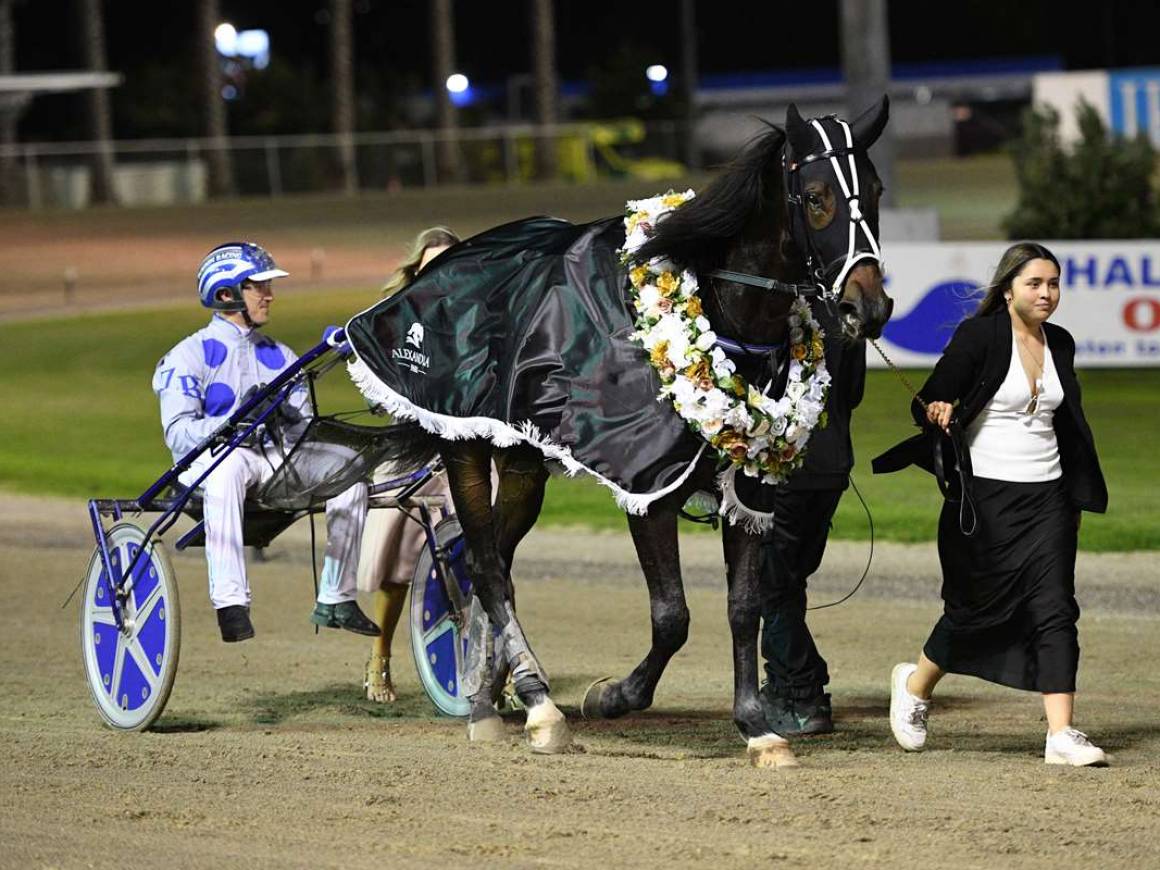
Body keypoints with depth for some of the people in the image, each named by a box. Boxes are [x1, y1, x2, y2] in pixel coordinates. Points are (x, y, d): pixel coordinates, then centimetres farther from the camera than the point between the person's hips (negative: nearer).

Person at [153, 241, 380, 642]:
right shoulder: (190, 355, 1)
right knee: (230, 465, -42)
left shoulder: (280, 356, 19)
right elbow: (178, 434, -11)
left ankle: (335, 600, -9)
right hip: (208, 460, -5)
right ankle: (230, 604, -47)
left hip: (275, 458, 5)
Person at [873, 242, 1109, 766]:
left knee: (1055, 610, -7)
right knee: (978, 608, 5)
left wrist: (1078, 496, 19)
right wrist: (937, 411, -36)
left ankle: (1062, 735, -11)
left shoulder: (1059, 344, 10)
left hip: (1047, 497, 5)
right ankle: (915, 685, 33)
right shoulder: (979, 336, -8)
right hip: (985, 497, -5)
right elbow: (933, 398, -13)